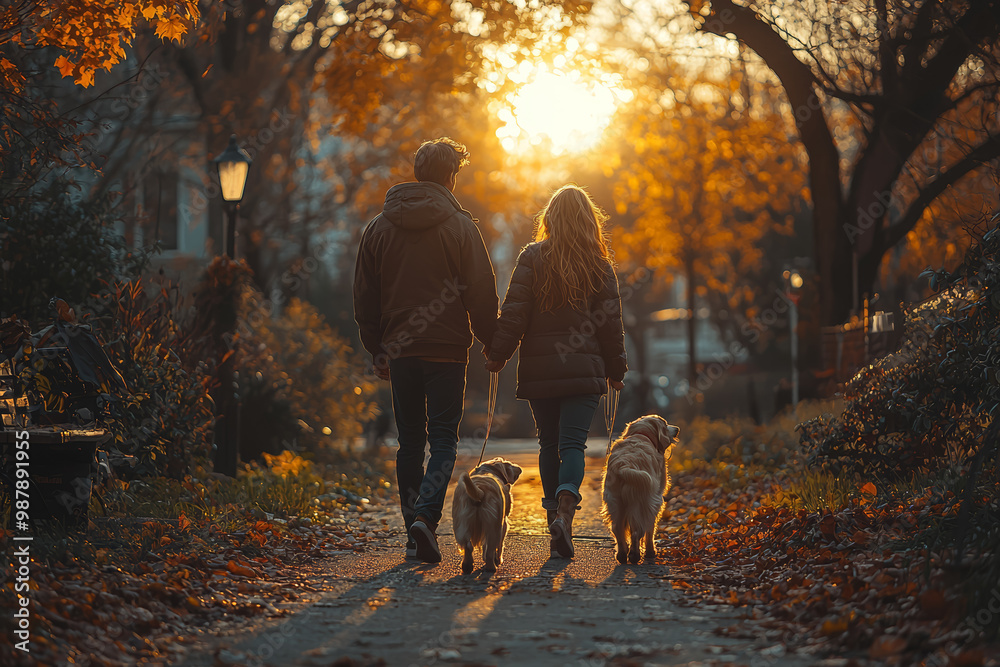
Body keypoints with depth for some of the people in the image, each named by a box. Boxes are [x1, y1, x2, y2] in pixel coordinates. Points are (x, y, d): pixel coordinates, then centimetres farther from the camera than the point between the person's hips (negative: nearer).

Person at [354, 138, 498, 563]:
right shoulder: (459, 225, -6)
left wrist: (376, 350, 16)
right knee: (444, 439, 1)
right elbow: (482, 294, -7)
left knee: (410, 442, 11)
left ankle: (414, 528, 10)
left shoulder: (379, 227, 7)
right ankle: (426, 516, -19)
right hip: (447, 349, -3)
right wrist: (492, 343, 4)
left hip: (399, 351, 3)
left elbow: (364, 298, 10)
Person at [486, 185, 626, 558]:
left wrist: (498, 356, 2)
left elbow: (514, 312, -5)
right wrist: (615, 370, 15)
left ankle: (555, 512, 12)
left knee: (549, 444, 12)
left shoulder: (533, 257, -1)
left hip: (539, 370, 0)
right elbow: (610, 321, 5)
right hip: (585, 370, 0)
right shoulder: (599, 265, 3)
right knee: (573, 443, -5)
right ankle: (565, 512, -27)